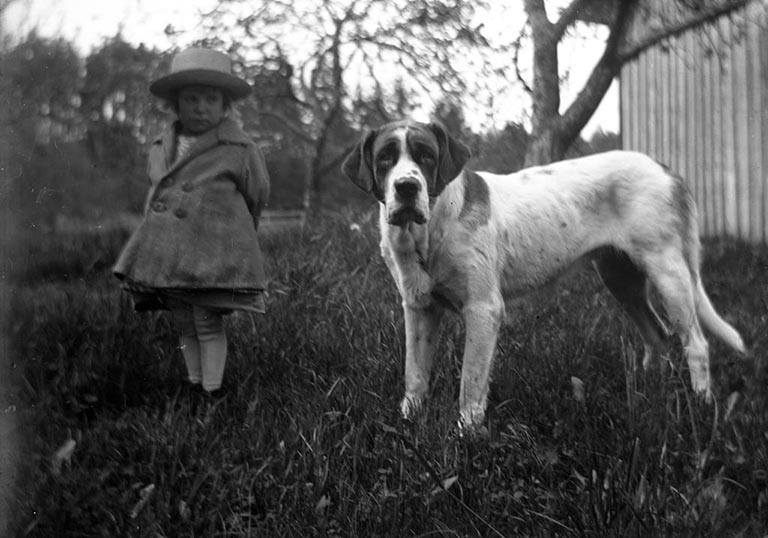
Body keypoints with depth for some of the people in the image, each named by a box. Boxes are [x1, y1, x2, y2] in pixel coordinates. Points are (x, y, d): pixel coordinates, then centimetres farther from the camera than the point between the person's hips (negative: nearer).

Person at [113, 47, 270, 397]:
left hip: (213, 254, -5)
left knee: (208, 325, -5)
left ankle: (213, 395, 4)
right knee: (185, 327, 11)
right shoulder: (160, 150, 9)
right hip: (167, 255, 5)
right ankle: (194, 387, 23)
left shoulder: (239, 150, -5)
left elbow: (256, 197, 10)